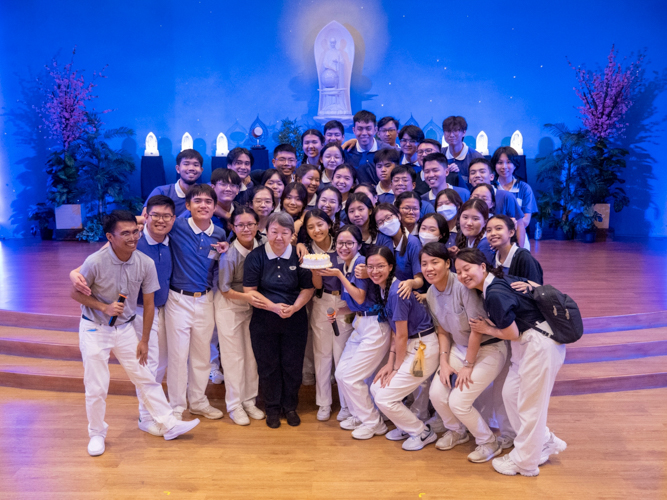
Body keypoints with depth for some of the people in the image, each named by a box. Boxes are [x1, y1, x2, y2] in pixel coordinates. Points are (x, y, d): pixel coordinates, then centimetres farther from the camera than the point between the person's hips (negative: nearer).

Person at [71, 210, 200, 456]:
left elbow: (149, 304, -3)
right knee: (96, 388, 4)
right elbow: (75, 293, -7)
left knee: (146, 379, 8)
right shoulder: (95, 262, -23)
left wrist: (144, 341, 1)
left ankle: (169, 424, 19)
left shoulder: (146, 263, -14)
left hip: (125, 328, 3)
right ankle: (97, 434, 27)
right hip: (95, 329, -2)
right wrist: (104, 307, -22)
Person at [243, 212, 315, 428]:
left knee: (293, 366, 9)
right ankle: (272, 408, 29)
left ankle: (290, 407, 30)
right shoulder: (256, 256, -6)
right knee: (268, 366, 10)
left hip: (295, 321, 1)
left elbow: (308, 288, 0)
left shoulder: (299, 256, -4)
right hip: (264, 321, 0)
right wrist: (274, 307, -19)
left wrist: (293, 308, -17)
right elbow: (250, 291, -8)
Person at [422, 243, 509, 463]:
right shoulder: (431, 293, -2)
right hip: (460, 348, 7)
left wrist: (468, 366, -14)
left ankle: (489, 443, 17)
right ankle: (457, 431, 28)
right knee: (436, 393, -4)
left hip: (488, 349, -7)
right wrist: (444, 361, -3)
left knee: (458, 401, -12)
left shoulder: (462, 286, -26)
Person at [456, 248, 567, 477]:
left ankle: (524, 462, 25)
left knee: (530, 404, 6)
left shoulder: (495, 294, -24)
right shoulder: (495, 283, 4)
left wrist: (486, 329, -1)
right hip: (529, 344, 10)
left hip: (540, 345, -10)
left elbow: (512, 334, -17)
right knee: (510, 393, 17)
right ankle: (545, 442, 35)